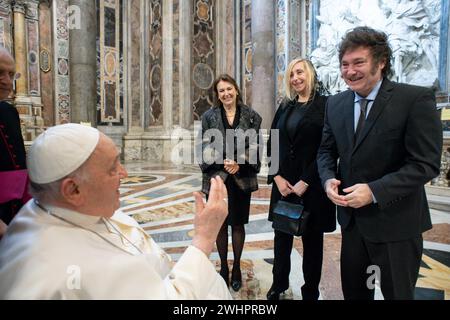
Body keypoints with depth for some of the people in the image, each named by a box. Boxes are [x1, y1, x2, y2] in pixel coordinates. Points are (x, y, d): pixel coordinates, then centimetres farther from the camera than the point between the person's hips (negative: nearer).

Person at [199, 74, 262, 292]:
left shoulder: (250, 116, 2)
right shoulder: (209, 116, 3)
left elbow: (253, 147, -1)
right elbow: (206, 148, -2)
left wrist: (238, 163, -17)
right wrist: (223, 162, -17)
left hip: (242, 179, 0)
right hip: (217, 177, 1)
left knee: (238, 224, 9)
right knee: (221, 224, 10)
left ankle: (236, 268, 27)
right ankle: (223, 267, 27)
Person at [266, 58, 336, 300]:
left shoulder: (325, 105, -5)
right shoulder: (285, 107, 10)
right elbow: (272, 144, 7)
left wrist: (305, 182, -15)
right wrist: (277, 177, -5)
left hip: (311, 185, -4)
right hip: (283, 183, 4)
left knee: (312, 239, 11)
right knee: (281, 236, 13)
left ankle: (311, 291, 30)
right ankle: (278, 284, 34)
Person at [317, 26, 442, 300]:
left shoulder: (416, 99, -14)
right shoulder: (335, 104, 3)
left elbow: (426, 164, -18)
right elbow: (326, 150, 10)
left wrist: (374, 191, -25)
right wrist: (329, 179, -10)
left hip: (395, 222, -4)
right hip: (352, 217, 5)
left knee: (397, 293, 15)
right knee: (353, 291, 20)